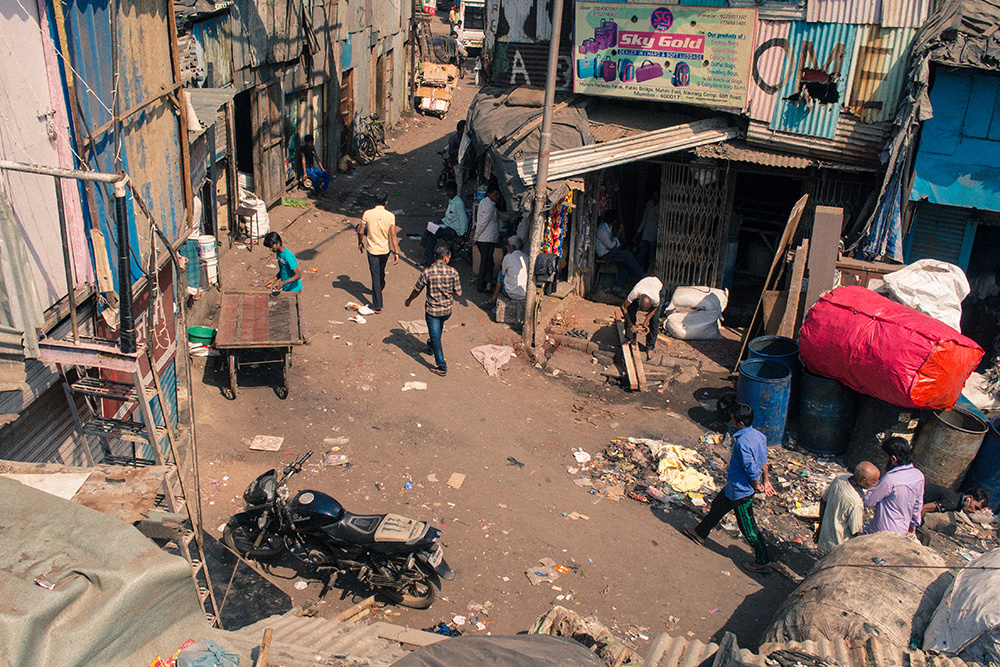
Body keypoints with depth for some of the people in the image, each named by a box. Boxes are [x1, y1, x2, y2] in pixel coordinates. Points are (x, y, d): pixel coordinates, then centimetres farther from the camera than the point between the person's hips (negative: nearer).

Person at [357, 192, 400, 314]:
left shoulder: (367, 214, -13)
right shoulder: (390, 216, -12)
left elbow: (361, 232, -6)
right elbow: (393, 235, -13)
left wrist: (360, 243, 13)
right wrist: (396, 253, -10)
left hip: (372, 249, -2)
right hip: (385, 249, 2)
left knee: (375, 276, 1)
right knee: (381, 271, 28)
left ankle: (377, 306, -3)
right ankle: (381, 288, 55)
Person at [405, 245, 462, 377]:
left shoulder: (427, 272, -18)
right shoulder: (452, 271, -14)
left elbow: (417, 290, -9)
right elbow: (458, 293, -8)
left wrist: (409, 300, 11)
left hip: (432, 310, -3)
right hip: (447, 310, 3)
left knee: (436, 337, 6)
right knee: (438, 330, 31)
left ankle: (441, 367, 8)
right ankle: (431, 347, 57)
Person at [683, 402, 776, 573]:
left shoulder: (742, 442, -33)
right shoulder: (758, 435, -4)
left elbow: (752, 470, -28)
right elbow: (763, 460, 6)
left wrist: (756, 486, -10)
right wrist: (765, 481, 15)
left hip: (740, 491, -10)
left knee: (748, 527, 5)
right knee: (717, 506, 25)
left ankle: (763, 561, 19)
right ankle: (700, 533, 44)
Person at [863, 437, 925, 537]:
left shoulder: (889, 479, -28)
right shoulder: (919, 476, -5)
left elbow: (868, 502, -15)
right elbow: (918, 504, 10)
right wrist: (913, 523, 25)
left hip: (884, 531, -7)